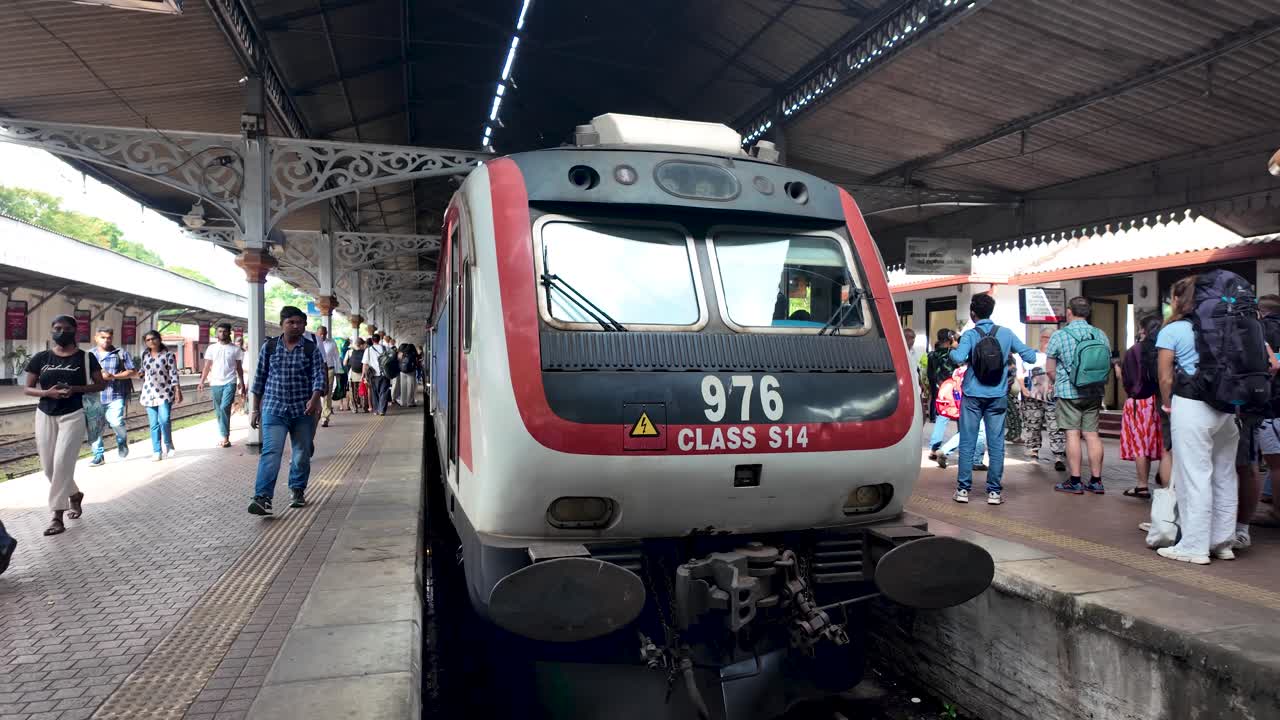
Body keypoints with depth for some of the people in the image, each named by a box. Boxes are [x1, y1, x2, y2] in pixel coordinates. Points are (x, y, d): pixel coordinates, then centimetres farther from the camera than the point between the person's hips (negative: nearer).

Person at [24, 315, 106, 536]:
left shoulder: (85, 358, -1)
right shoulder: (41, 358, 4)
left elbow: (100, 385, 3)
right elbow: (27, 389, 7)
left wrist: (76, 389, -14)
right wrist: (46, 392, -14)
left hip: (73, 415, -3)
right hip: (45, 415, 4)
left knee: (62, 463, -12)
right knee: (48, 465, 7)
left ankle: (57, 517, -6)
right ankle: (74, 494, 35)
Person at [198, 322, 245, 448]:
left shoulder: (235, 349, 4)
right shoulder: (211, 348, 9)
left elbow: (239, 368, 8)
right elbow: (207, 367, 8)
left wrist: (242, 383, 4)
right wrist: (202, 381, -3)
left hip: (230, 383, -3)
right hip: (215, 383, 3)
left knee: (224, 408, -19)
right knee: (219, 411, 8)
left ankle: (225, 437, -15)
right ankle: (225, 437, 16)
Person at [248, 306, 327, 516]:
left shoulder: (312, 349, 1)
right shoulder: (269, 347, 4)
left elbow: (319, 376, -6)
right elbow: (259, 378, 9)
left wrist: (314, 400, -24)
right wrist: (256, 409, 8)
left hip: (303, 411, 1)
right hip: (274, 409, -1)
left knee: (302, 454, 10)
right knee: (271, 453, -13)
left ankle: (297, 491, 29)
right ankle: (262, 497, -18)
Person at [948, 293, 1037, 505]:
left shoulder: (970, 334, -6)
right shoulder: (1006, 333, 2)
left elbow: (958, 358, -22)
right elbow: (1029, 356, 1)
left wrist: (952, 350, -1)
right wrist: (1037, 352, 23)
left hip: (973, 396, -2)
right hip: (997, 397, 2)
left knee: (967, 443, 4)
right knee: (996, 444, 5)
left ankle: (963, 489, 6)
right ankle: (994, 491, 7)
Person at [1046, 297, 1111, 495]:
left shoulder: (1059, 336, -7)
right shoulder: (1101, 335, 5)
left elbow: (1050, 369, -5)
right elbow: (1108, 365, 12)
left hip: (1069, 391, -4)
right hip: (1094, 392, 4)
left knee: (1072, 434, -1)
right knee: (1092, 434, 8)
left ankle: (1075, 482, 1)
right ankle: (1096, 481, 13)